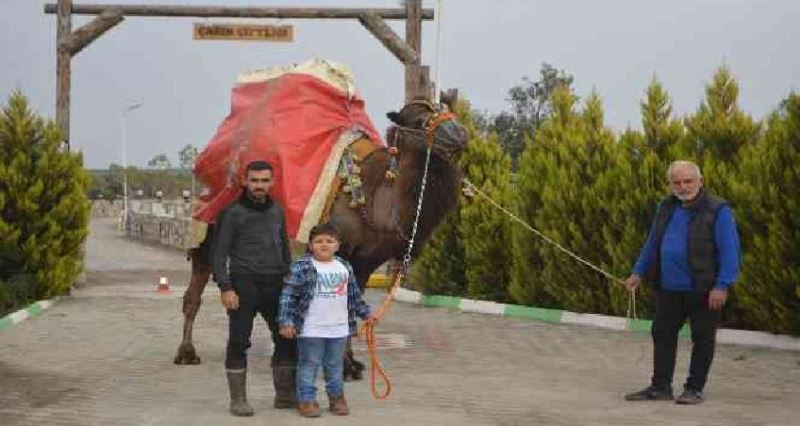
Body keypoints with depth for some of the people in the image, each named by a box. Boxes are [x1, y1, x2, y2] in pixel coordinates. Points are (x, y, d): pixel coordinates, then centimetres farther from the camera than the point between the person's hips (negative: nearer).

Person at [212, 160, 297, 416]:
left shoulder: (277, 211, 13)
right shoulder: (232, 213, -4)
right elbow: (219, 253, -6)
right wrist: (225, 287, -13)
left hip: (274, 285, 5)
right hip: (244, 284, -5)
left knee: (287, 339, 6)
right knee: (238, 343, 0)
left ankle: (285, 395, 19)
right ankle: (238, 400, 9)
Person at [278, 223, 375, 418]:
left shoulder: (345, 268, 9)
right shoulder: (302, 267, -8)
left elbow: (354, 295, 21)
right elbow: (288, 295, -10)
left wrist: (366, 313, 21)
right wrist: (286, 322, -15)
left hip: (339, 329, 5)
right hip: (311, 330, -4)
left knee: (335, 365, 14)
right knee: (309, 365, 2)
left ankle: (337, 398, 25)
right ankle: (306, 400, 10)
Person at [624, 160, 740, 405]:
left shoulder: (717, 210, -10)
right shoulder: (666, 208, 10)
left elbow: (730, 251, -14)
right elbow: (652, 244, 21)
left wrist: (722, 286, -19)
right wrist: (638, 273, 20)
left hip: (703, 291, -6)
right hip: (669, 288, 6)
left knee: (702, 339, 4)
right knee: (662, 334, 9)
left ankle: (694, 389, 14)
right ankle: (660, 387, 18)